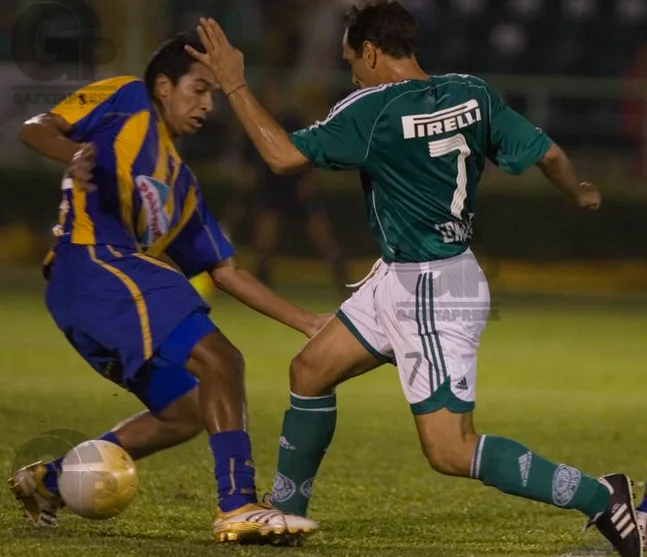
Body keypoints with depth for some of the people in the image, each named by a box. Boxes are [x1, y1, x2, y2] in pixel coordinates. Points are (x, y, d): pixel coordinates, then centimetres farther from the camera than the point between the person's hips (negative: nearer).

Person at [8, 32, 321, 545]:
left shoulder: (182, 184, 30)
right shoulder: (126, 101, 10)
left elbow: (224, 271, 27)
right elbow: (35, 129, -2)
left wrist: (306, 322, 21)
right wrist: (74, 153, -25)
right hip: (95, 261, -9)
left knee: (187, 413, 12)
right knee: (220, 362, -19)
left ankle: (48, 480, 18)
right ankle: (239, 507, -28)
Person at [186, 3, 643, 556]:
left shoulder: (371, 111, -20)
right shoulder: (472, 94, 0)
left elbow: (284, 155, -21)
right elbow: (548, 154, 4)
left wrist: (235, 85, -13)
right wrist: (580, 194, 24)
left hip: (431, 294, -9)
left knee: (450, 452, -8)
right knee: (310, 370, 17)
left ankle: (600, 497, -10)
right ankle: (285, 509, 30)